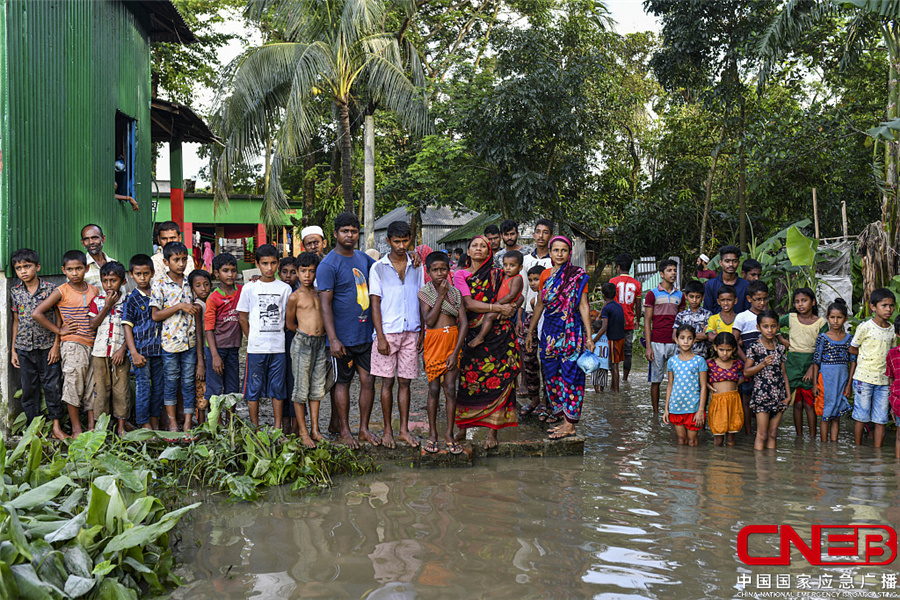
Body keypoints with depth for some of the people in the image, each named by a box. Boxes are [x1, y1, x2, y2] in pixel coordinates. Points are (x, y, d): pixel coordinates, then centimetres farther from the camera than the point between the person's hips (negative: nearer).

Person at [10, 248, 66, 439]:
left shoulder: (50, 289, -4)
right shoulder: (15, 292, 5)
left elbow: (58, 318, -1)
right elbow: (16, 322, 11)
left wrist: (56, 345, -8)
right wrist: (13, 350, 9)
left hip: (47, 347, -3)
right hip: (24, 348, 3)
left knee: (53, 386, 0)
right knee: (29, 388, 8)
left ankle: (56, 427, 10)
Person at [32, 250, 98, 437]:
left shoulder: (94, 291, 9)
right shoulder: (61, 292, -5)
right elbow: (37, 313, -9)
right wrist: (59, 330, -7)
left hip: (92, 344, 4)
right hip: (72, 345, -4)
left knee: (93, 387, 7)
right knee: (73, 386, -3)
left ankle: (92, 427, 16)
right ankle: (76, 429, 7)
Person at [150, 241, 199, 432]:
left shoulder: (190, 283, 9)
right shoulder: (160, 285, -4)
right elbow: (155, 315, -10)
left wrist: (196, 308, 0)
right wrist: (179, 306, -17)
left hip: (190, 342, 3)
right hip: (170, 342, -3)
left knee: (189, 382, 6)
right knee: (171, 382, 8)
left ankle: (188, 423, 12)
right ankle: (172, 421, 20)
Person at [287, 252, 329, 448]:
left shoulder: (318, 292, 11)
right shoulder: (295, 297, -5)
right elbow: (290, 324, 2)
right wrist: (306, 332, 3)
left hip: (320, 343, 6)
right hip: (302, 343, -6)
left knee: (317, 388, 9)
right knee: (301, 388, -1)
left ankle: (315, 430, 17)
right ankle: (303, 432, 7)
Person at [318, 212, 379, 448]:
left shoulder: (363, 258, 10)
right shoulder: (328, 265, -10)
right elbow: (325, 304, -14)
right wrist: (333, 339, -20)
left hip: (366, 334, 6)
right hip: (343, 338, -6)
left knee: (369, 380, 7)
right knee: (343, 382, 7)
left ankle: (364, 429, 19)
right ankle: (345, 431, 18)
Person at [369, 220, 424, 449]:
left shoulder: (416, 267, 9)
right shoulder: (378, 268, 1)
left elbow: (421, 301, 13)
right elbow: (375, 304, -2)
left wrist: (422, 332, 6)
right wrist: (380, 337, -8)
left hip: (411, 332, 2)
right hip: (388, 331, -2)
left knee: (405, 382, 6)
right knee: (387, 381, 2)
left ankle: (404, 430, 13)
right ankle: (387, 430, 12)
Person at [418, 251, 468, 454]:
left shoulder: (455, 293, 5)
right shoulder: (424, 293, -1)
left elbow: (464, 323, 0)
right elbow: (429, 321, -13)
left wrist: (456, 351, -9)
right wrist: (441, 295, -13)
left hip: (453, 340, 2)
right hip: (433, 341, -2)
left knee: (450, 389, 1)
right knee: (434, 389, 2)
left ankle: (449, 434, 9)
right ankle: (432, 433, 13)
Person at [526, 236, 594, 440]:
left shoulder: (578, 276, -4)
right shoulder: (545, 275, 10)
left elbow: (583, 306, -6)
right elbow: (540, 304, 18)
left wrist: (589, 336, -10)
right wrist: (530, 331, 19)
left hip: (571, 331, -6)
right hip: (550, 330, 6)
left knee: (570, 374, -5)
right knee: (551, 373, 8)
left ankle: (570, 424, -2)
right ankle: (559, 415, 18)